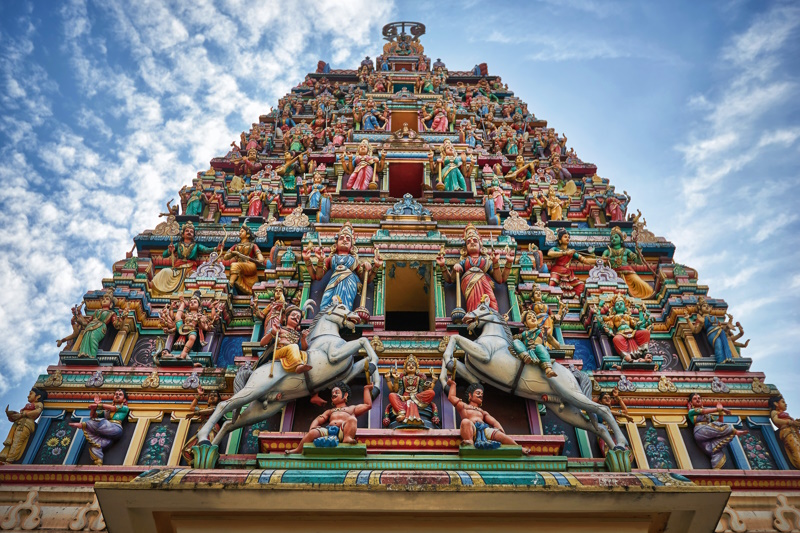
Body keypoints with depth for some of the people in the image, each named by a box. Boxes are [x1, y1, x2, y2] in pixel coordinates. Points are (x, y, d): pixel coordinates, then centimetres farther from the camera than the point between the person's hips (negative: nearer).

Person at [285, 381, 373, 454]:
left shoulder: (351, 408, 34)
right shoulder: (330, 411, 41)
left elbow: (368, 405, 21)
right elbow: (318, 419, 24)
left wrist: (366, 389, 30)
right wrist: (312, 428, 0)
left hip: (343, 431, -2)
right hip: (329, 430, 3)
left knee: (352, 419, -35)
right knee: (312, 433, -29)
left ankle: (347, 438, -56)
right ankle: (297, 450, -29)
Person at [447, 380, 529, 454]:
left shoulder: (483, 412, 40)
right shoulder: (464, 406, 34)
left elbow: (494, 422, 24)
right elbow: (451, 397, 23)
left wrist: (501, 431, 2)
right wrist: (453, 384, 40)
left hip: (485, 428, 3)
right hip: (472, 428, -3)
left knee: (499, 434, -30)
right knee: (465, 421, -40)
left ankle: (520, 449, -40)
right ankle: (470, 443, -60)